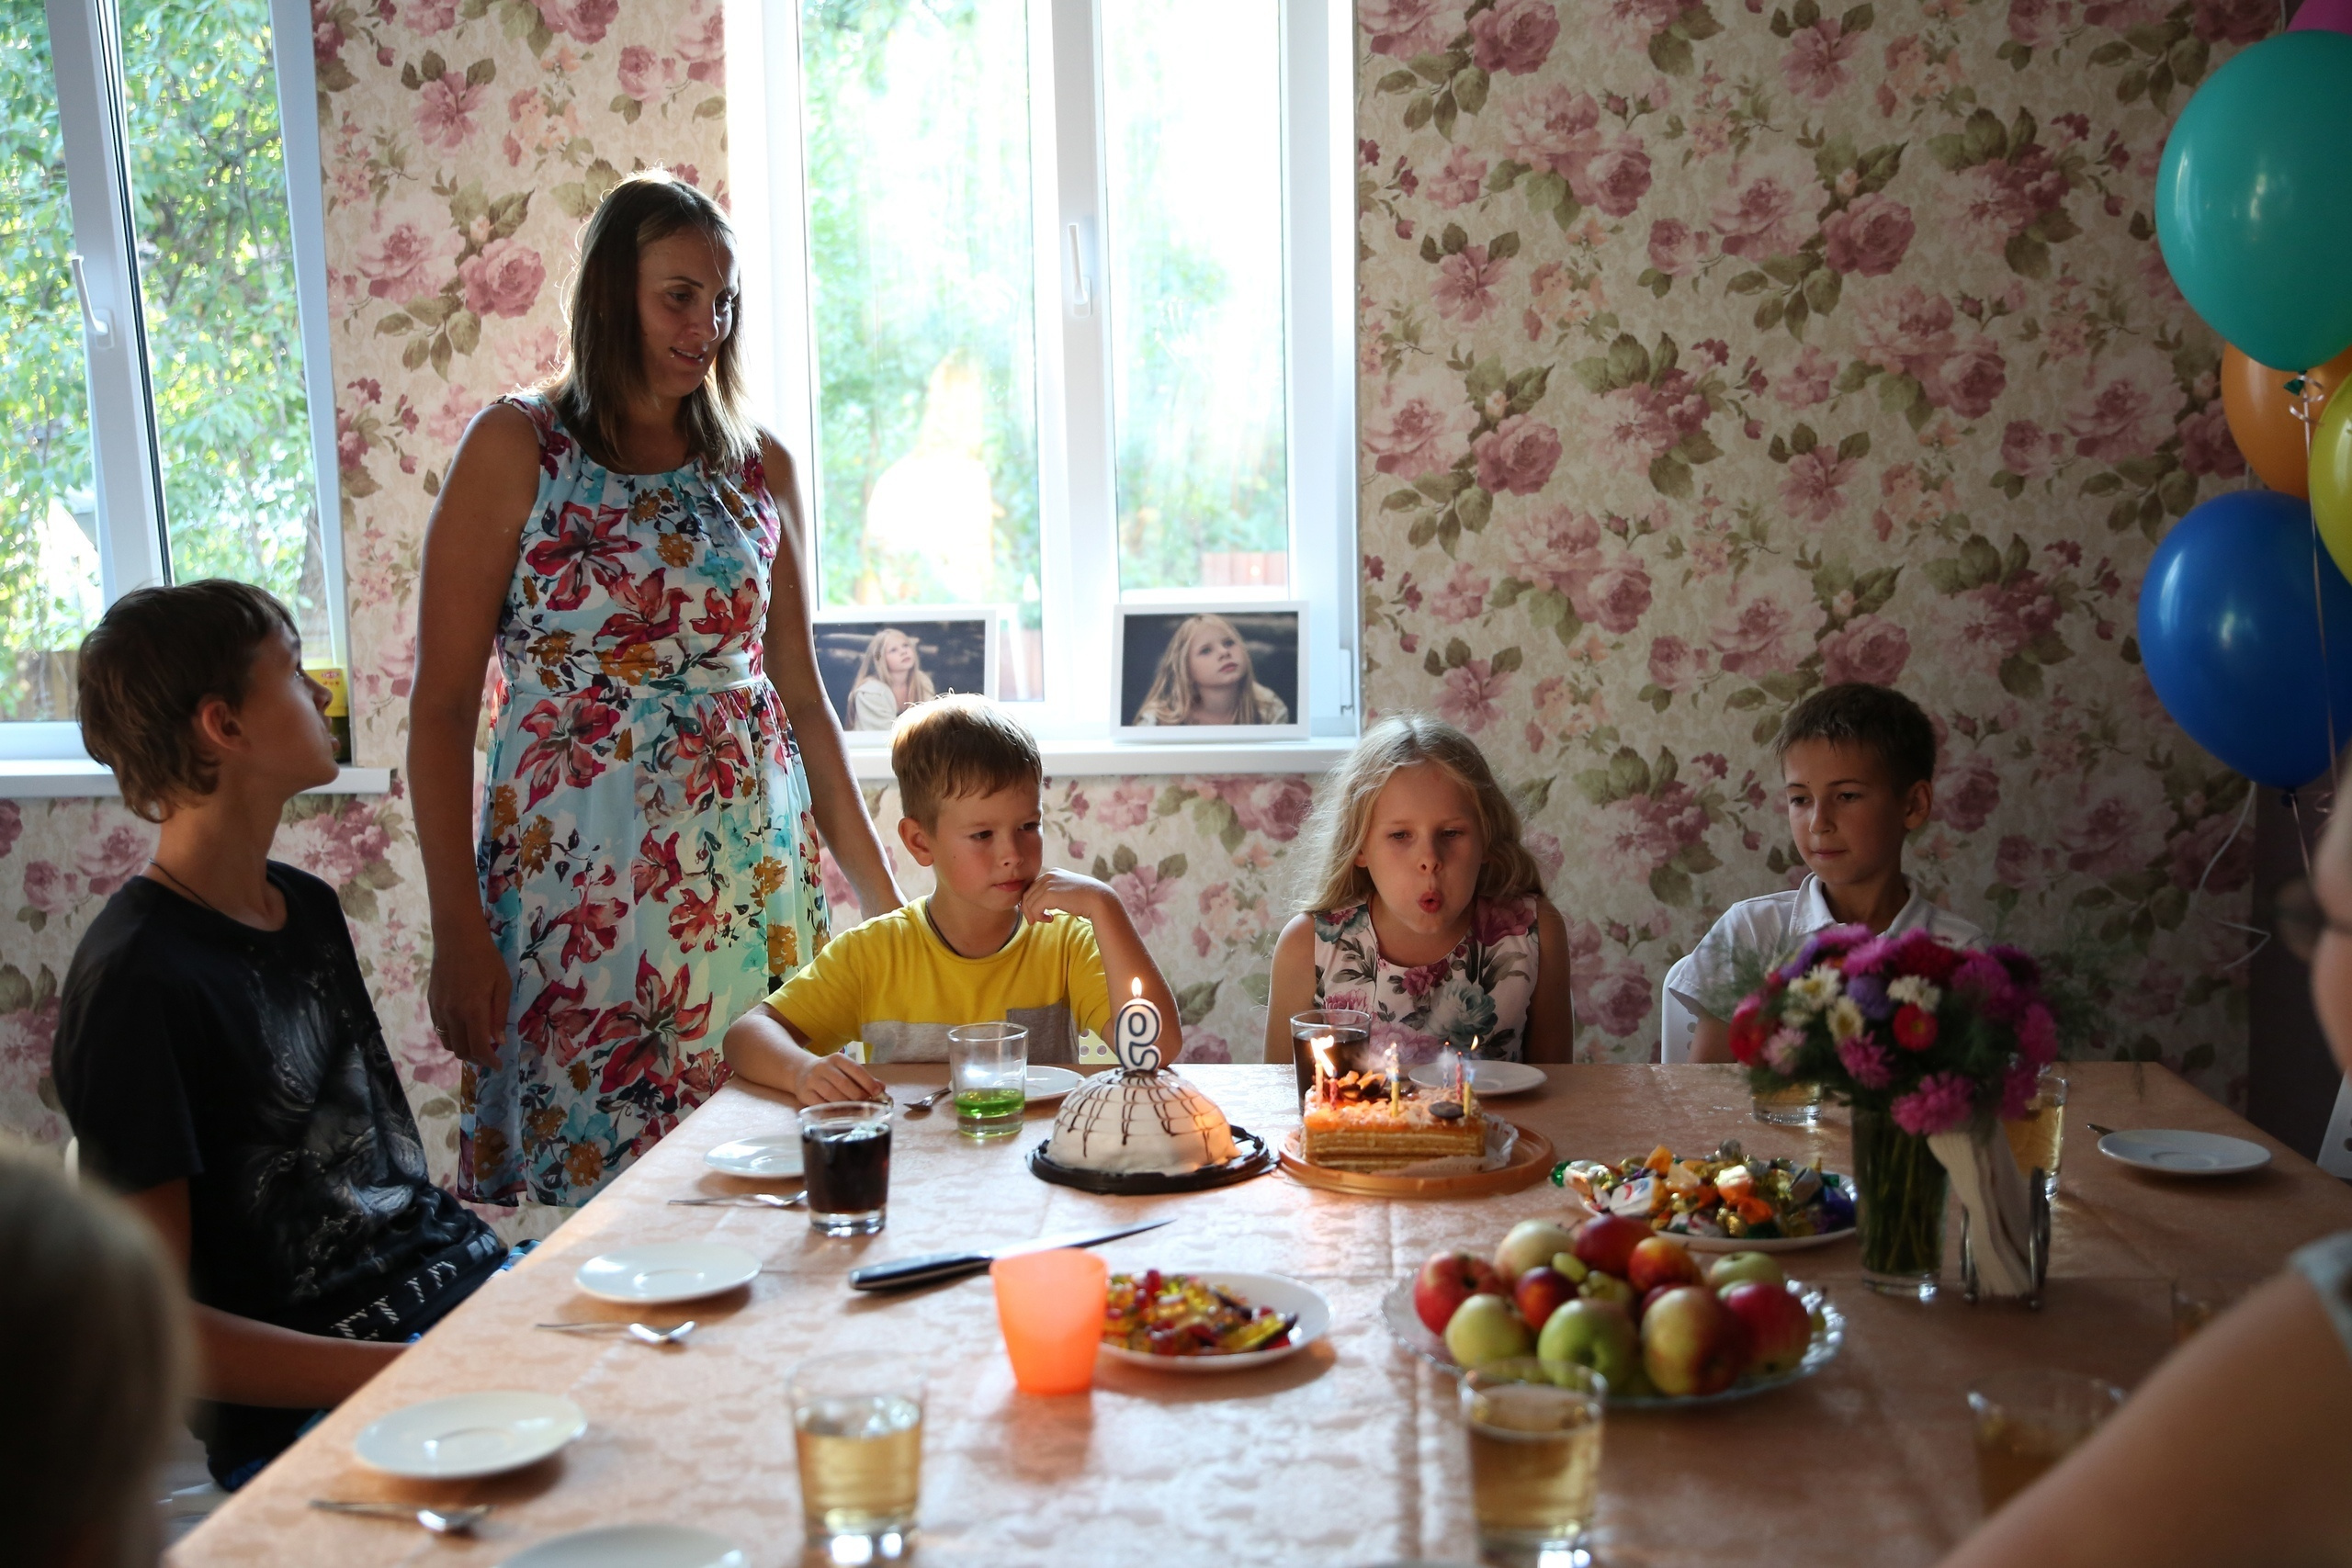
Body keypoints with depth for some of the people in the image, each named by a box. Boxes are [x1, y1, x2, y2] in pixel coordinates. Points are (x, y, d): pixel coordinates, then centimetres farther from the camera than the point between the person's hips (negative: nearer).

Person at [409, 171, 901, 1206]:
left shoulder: (758, 469, 9)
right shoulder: (515, 450, -2)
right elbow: (441, 709, -4)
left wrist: (880, 890, 11)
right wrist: (457, 934, -9)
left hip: (755, 877, 3)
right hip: (574, 881, -3)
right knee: (578, 1176, 1)